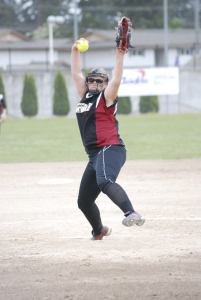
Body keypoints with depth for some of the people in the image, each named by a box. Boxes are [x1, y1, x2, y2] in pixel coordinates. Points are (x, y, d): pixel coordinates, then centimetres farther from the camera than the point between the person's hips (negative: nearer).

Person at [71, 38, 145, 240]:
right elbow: (76, 73, 23)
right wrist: (75, 51, 16)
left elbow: (116, 80, -16)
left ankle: (132, 214, -58)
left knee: (105, 181, -39)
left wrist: (120, 57, -23)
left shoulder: (106, 98, 1)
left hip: (111, 150, -8)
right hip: (95, 155, 8)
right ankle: (99, 231, 42)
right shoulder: (85, 96, 20)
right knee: (84, 201, 17)